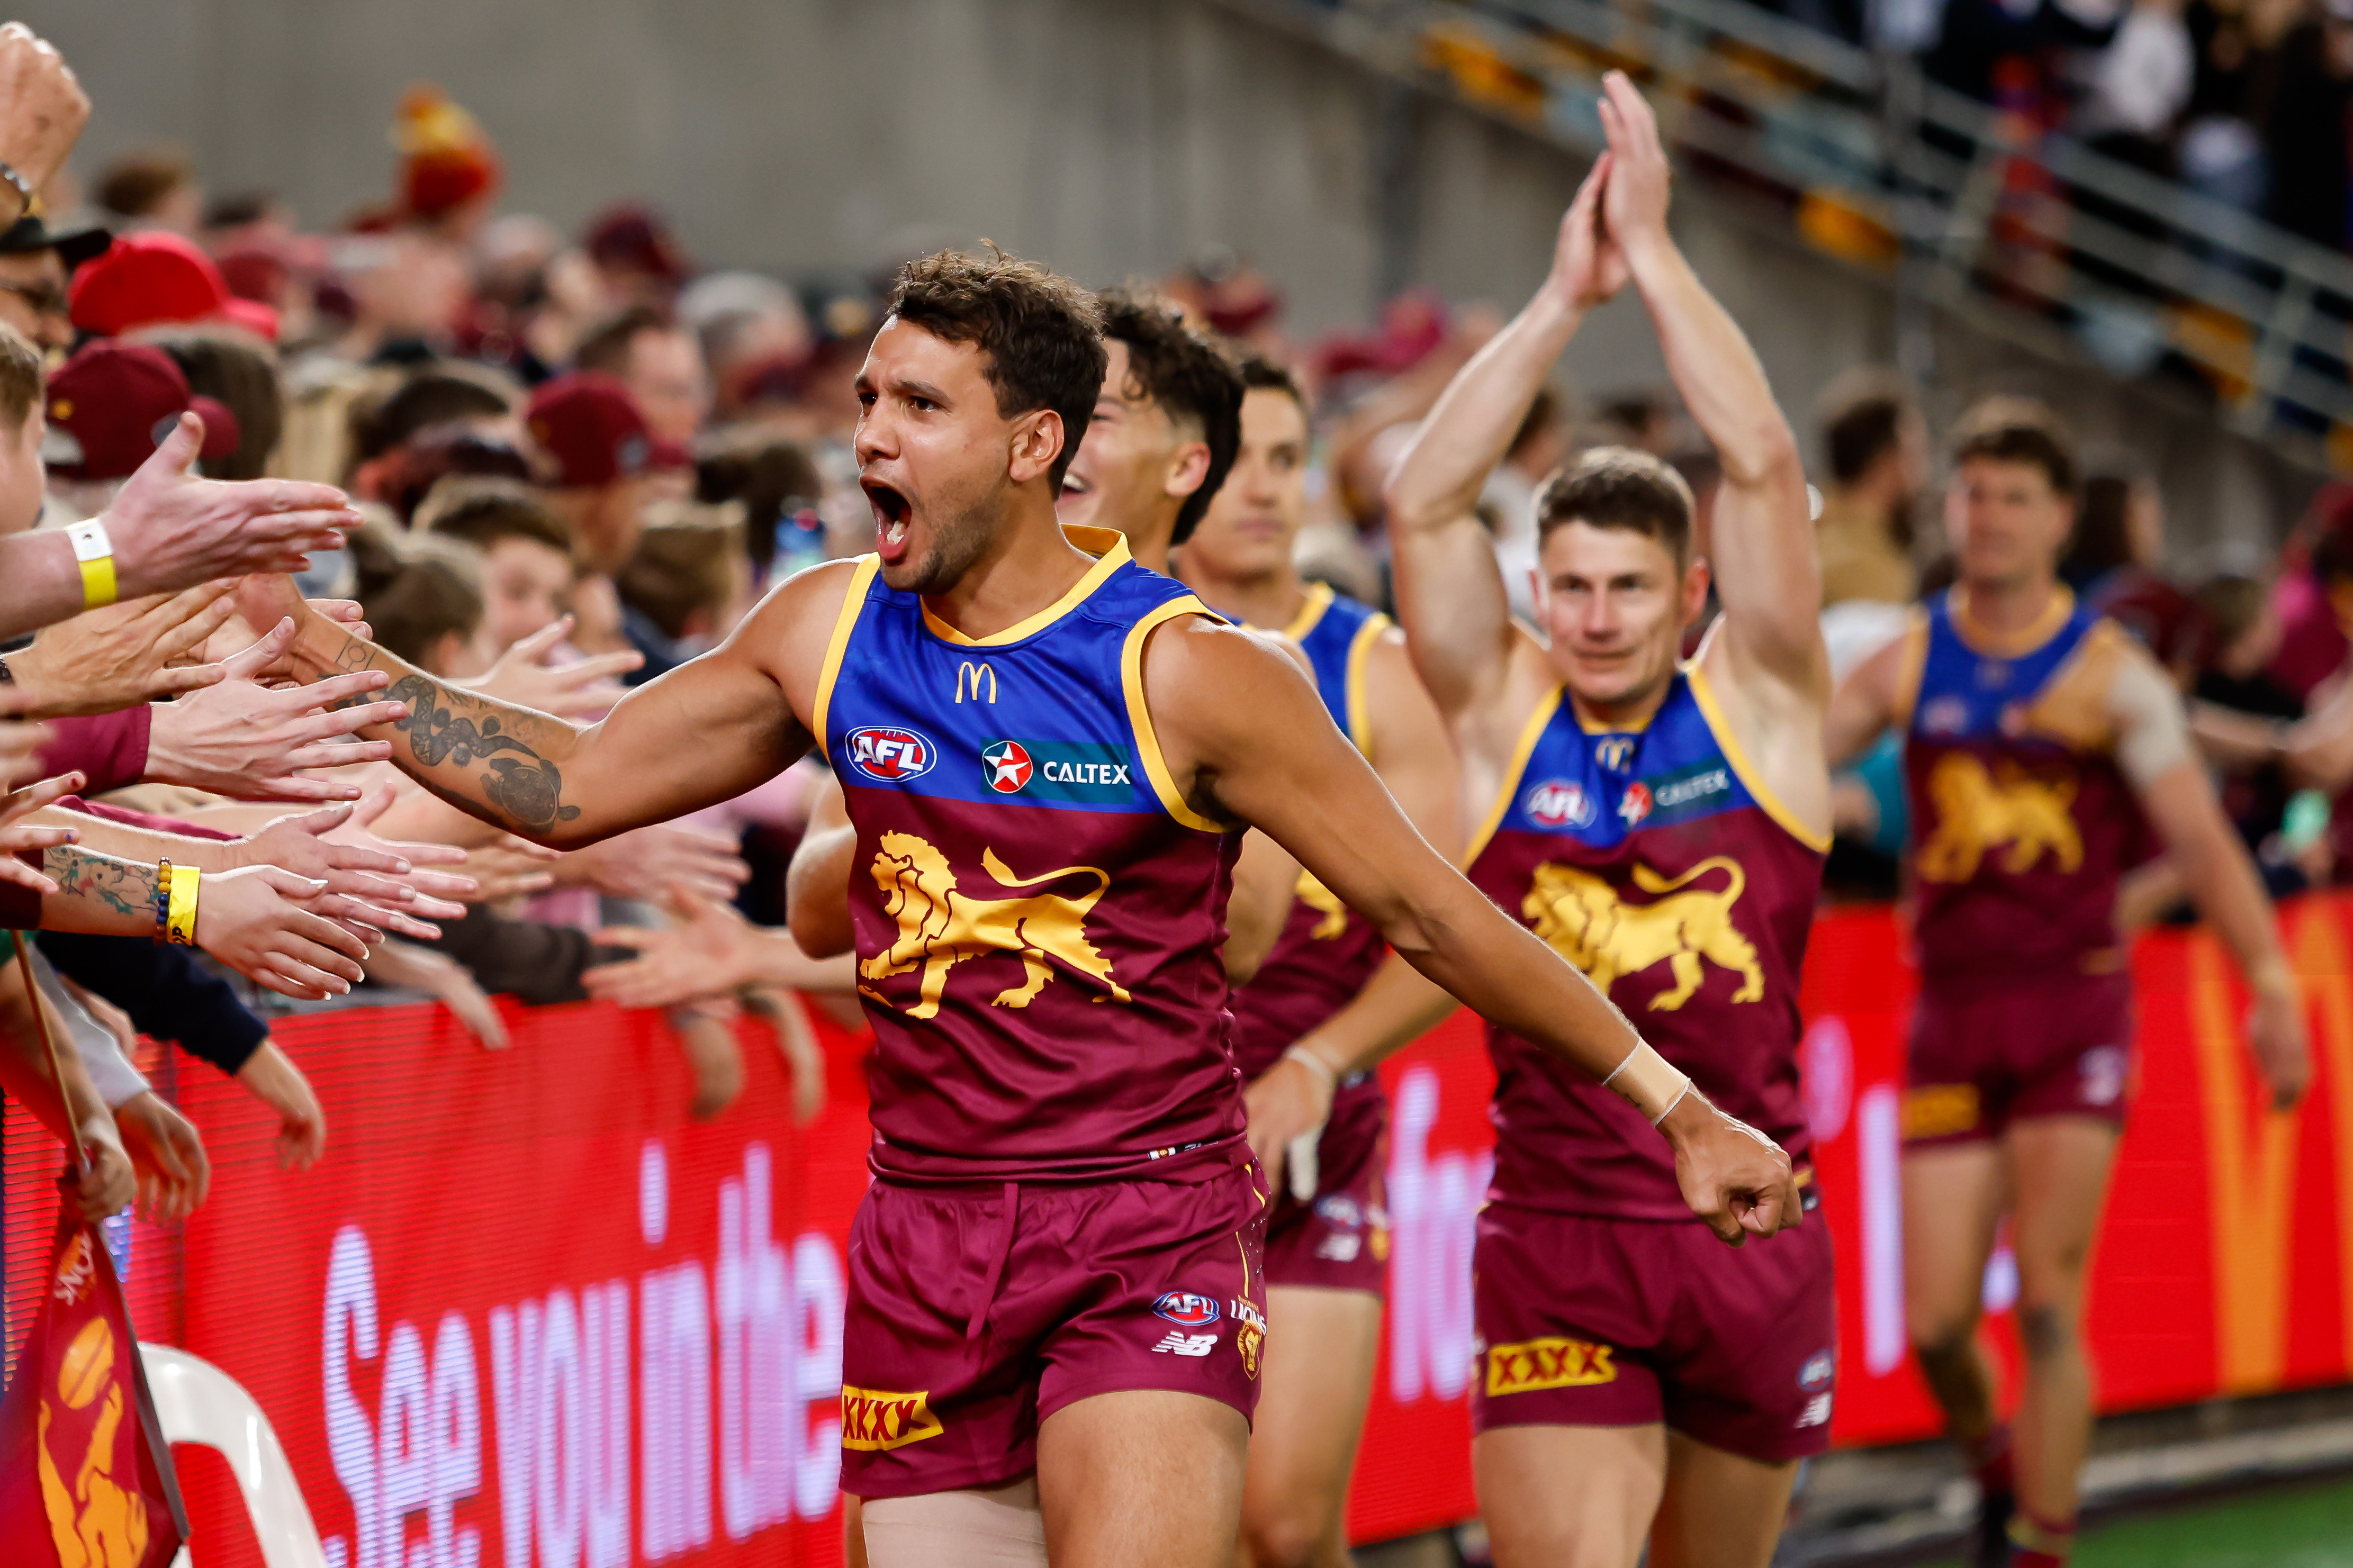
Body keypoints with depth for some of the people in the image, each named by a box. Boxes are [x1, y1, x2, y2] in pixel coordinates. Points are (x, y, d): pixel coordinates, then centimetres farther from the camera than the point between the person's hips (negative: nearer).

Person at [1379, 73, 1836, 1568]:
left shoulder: (1761, 709, 3)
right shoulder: (1504, 716, 3)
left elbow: (1763, 466, -8)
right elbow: (1424, 505, -9)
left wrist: (1656, 252, -8)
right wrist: (1566, 297, -10)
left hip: (1752, 1231, 1)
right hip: (1558, 1236, -1)